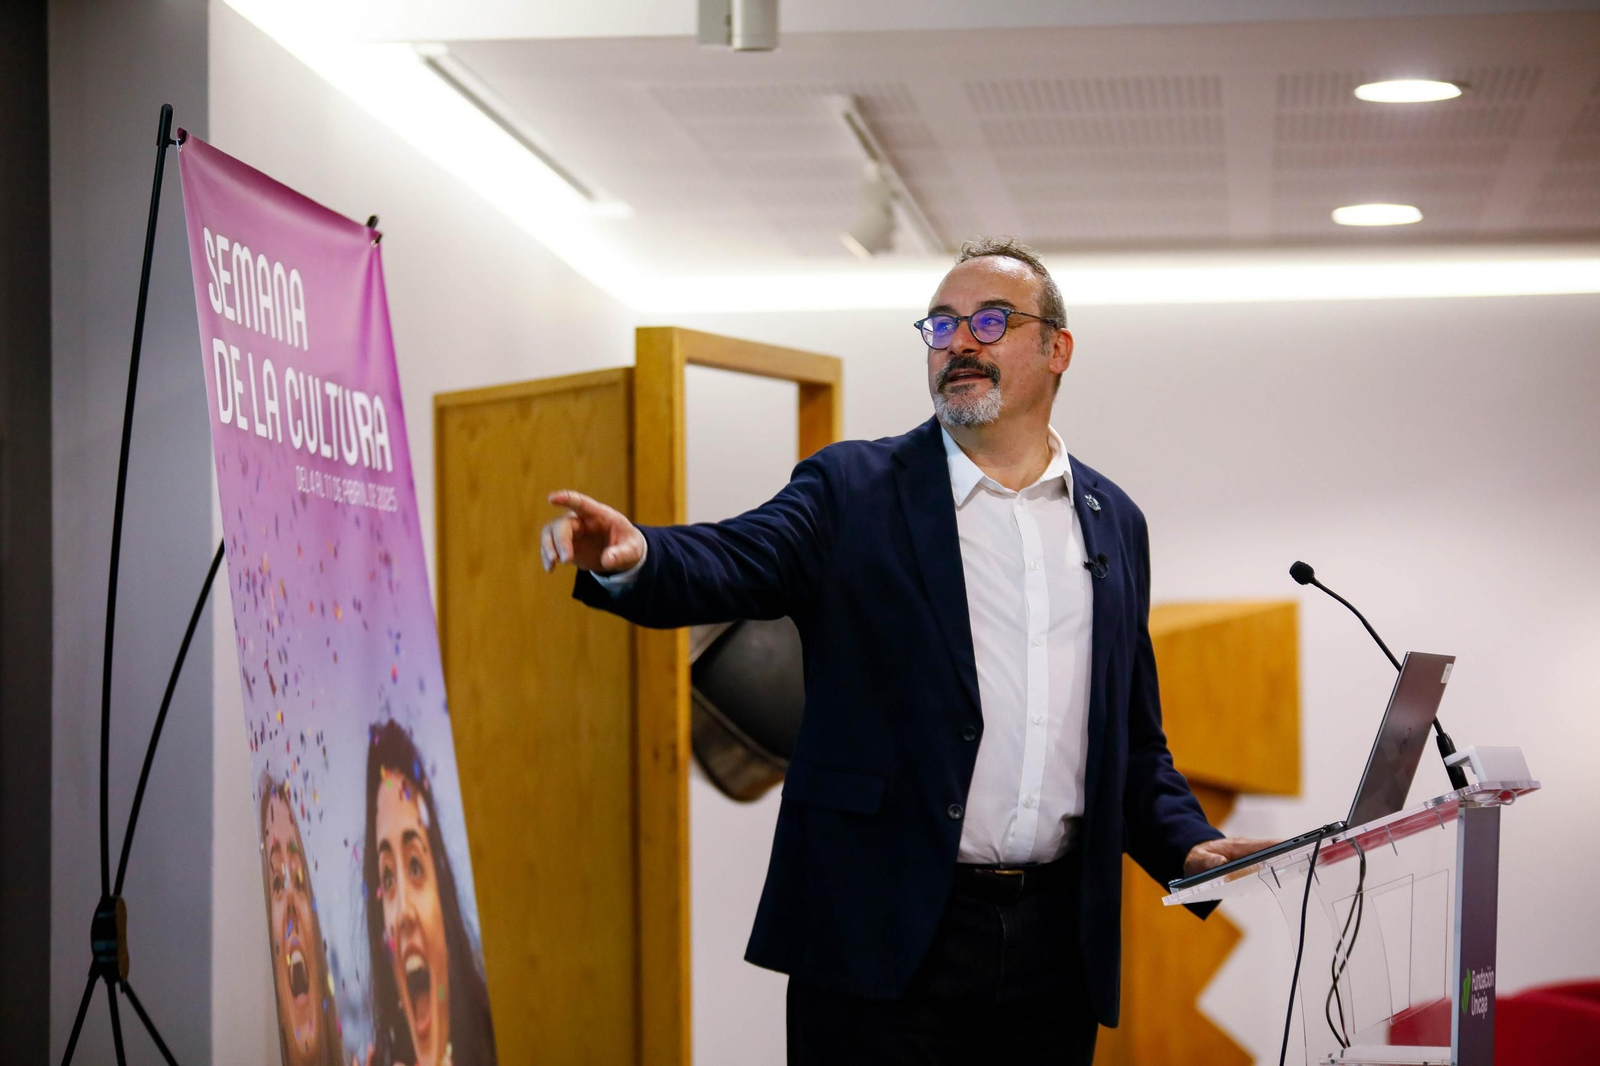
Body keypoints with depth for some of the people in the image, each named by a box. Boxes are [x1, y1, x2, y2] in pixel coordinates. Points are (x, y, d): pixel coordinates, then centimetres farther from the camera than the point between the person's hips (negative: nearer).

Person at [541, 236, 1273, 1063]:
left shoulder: (1114, 523, 14)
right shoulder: (853, 490, 2)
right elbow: (733, 564, -16)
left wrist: (1184, 843, 2)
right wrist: (632, 555, -37)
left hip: (1054, 942, 4)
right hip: (884, 935, -3)